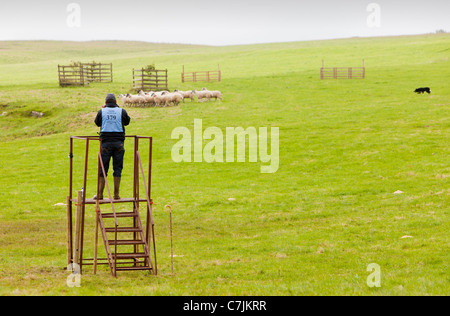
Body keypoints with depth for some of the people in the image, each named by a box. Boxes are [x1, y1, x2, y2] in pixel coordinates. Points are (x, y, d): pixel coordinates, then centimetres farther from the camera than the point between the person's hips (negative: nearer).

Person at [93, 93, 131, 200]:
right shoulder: (122, 111, 2)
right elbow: (127, 122, 19)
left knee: (103, 168, 4)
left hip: (106, 142, 0)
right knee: (118, 168, 6)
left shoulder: (102, 112, 1)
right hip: (119, 142, 0)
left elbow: (97, 123, 18)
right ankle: (116, 194, 4)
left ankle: (100, 194, 3)